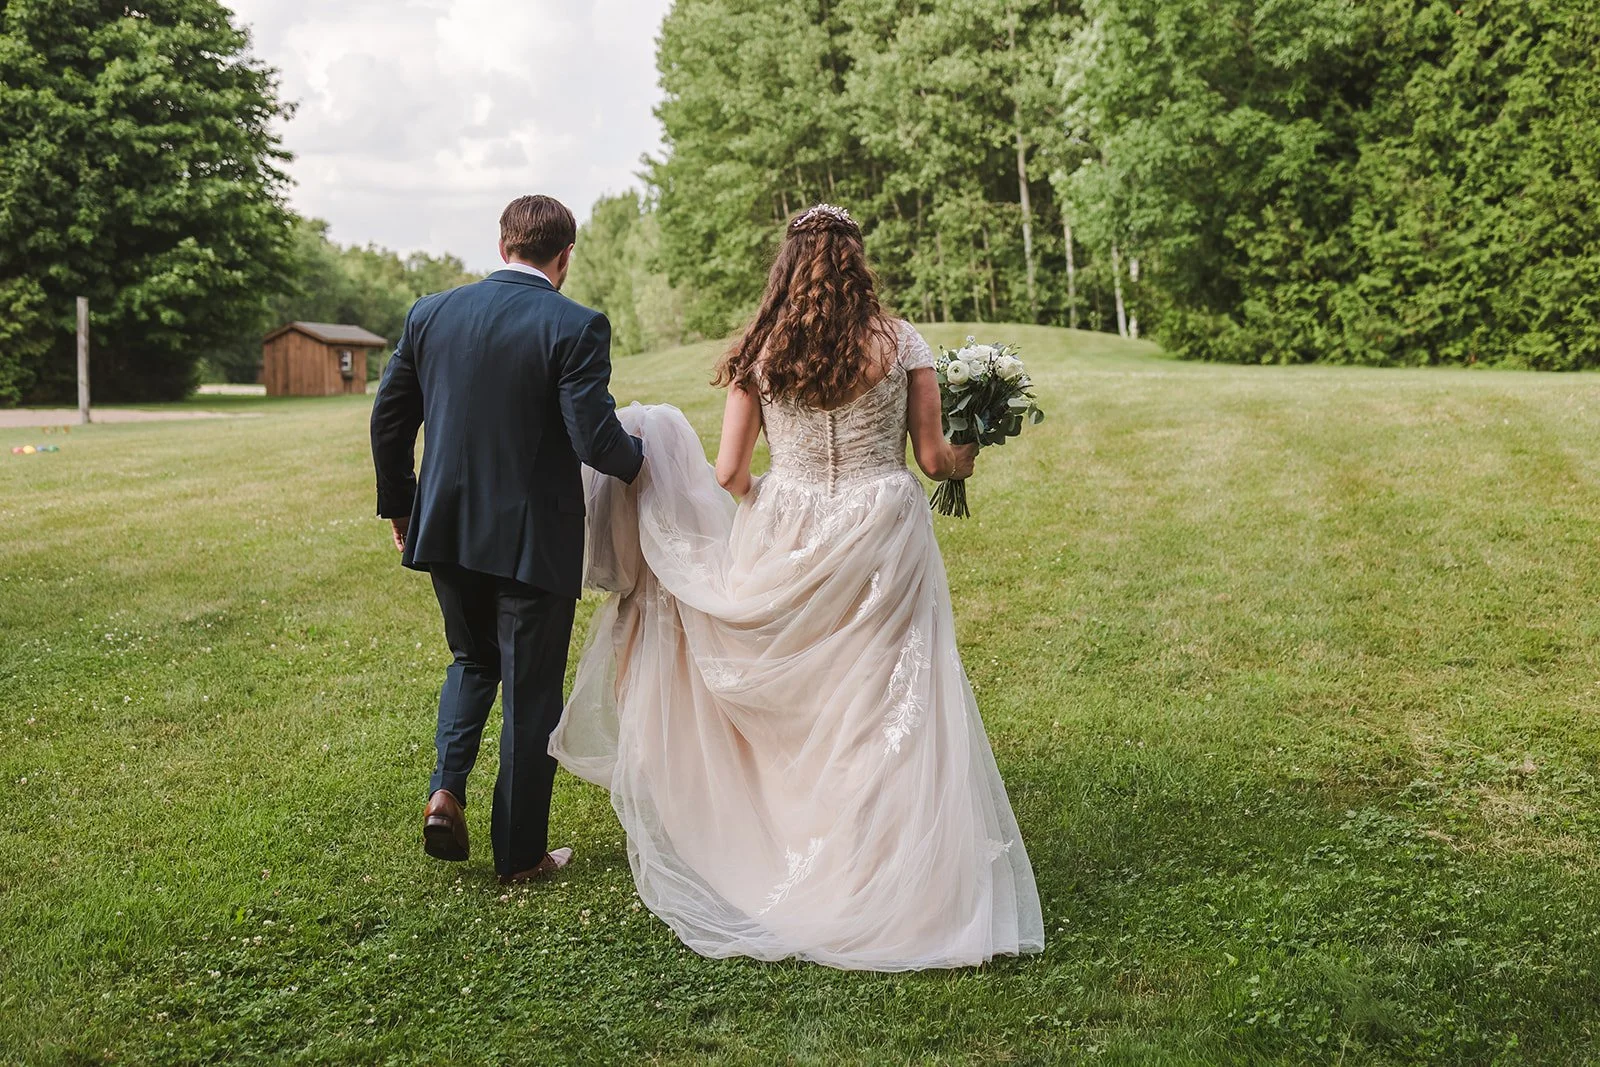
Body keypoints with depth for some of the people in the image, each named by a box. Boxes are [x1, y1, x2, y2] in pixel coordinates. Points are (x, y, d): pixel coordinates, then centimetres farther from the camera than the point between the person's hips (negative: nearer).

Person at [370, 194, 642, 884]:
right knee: (531, 695, 10)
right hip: (533, 538, -4)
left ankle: (446, 789, 10)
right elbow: (594, 441, -20)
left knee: (472, 660, 28)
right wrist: (636, 458, 3)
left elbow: (389, 420, 6)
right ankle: (521, 854, 20)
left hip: (446, 530, 4)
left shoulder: (431, 313, 1)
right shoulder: (576, 328, -14)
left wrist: (399, 507, 19)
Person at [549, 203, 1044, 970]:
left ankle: (776, 850, 28)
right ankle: (880, 870, 11)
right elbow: (932, 458, 0)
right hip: (882, 536, -1)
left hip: (787, 538, 2)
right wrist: (966, 461, 22)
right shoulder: (901, 345, -3)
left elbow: (727, 471, -1)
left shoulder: (758, 356, -1)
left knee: (792, 703, 16)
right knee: (886, 706, 6)